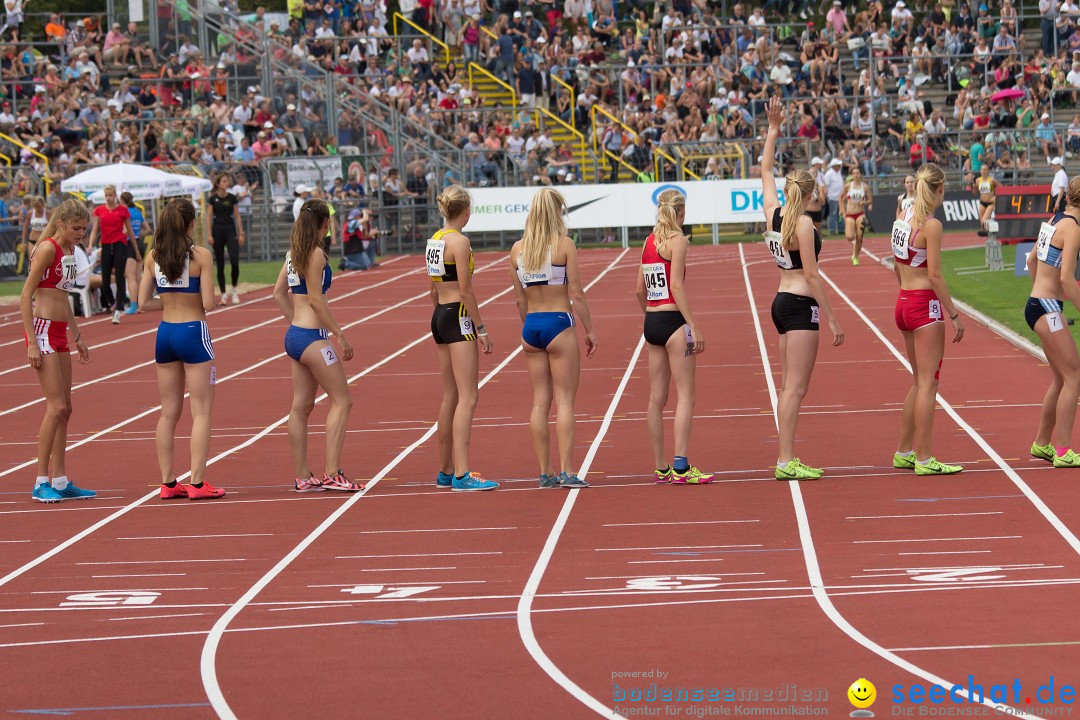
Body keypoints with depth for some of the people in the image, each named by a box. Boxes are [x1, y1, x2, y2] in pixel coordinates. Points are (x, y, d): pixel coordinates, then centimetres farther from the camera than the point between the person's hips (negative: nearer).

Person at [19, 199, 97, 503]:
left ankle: (59, 480, 14)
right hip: (42, 330, -9)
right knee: (56, 406, -12)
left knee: (64, 409, 9)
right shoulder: (47, 249, -12)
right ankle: (41, 483, -8)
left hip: (60, 333, 9)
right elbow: (25, 297, -14)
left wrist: (78, 337, 24)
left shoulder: (69, 251, 14)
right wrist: (32, 343, -18)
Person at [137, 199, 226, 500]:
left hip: (165, 333, 5)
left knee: (169, 412, 12)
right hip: (193, 332, -5)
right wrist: (193, 300, 6)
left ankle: (167, 483, 14)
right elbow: (208, 303, -15)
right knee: (201, 412, 1)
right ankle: (197, 483, -2)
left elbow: (144, 302, 1)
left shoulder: (153, 257, 1)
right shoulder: (201, 255, -12)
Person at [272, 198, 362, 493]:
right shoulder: (316, 254, -13)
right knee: (341, 401, -5)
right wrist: (340, 334, -13)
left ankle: (302, 476, 15)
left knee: (302, 406, 11)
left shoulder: (294, 252, 12)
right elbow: (316, 299, -16)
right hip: (312, 337, -9)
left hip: (295, 334, 9)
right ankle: (332, 473, -10)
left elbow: (279, 292, 16)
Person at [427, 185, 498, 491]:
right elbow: (466, 291, -16)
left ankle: (445, 472, 22)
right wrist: (481, 329, -12)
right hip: (459, 319, -9)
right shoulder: (459, 241, -14)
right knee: (467, 398, -10)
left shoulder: (434, 240, 12)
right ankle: (461, 474, -16)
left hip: (439, 316, 9)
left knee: (450, 397, 16)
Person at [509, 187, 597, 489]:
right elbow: (577, 294, -9)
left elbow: (520, 298, 10)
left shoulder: (518, 249, 5)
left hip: (531, 327, 5)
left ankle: (545, 472, 9)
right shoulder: (564, 245, -8)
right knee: (565, 400, -1)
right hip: (559, 323, -5)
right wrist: (589, 330, -1)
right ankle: (566, 471, -6)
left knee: (540, 402, 8)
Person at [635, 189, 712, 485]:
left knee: (657, 398, 10)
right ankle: (681, 466, -14)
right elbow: (677, 286, -16)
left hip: (651, 322, 8)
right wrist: (693, 326, -17)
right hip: (673, 320, -8)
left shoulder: (649, 241, 11)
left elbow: (640, 289, 13)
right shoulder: (677, 240, -9)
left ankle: (661, 468, 14)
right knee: (685, 396, -6)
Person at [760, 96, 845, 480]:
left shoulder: (773, 212, 6)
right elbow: (811, 275, -16)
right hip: (801, 304, -8)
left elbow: (765, 171, 22)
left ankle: (787, 458, 13)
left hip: (781, 300, 8)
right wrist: (832, 319, -13)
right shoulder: (803, 224, -14)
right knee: (796, 387, -9)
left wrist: (773, 129, 26)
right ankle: (787, 461, -11)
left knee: (789, 386, 12)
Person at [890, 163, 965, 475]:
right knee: (928, 383, -3)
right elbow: (934, 276, -18)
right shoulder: (931, 225, -16)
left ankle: (904, 452, 23)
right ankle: (924, 459, -1)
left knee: (919, 382, 18)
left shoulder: (902, 217, 8)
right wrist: (954, 315, -13)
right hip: (926, 305, -8)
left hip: (903, 302, 8)